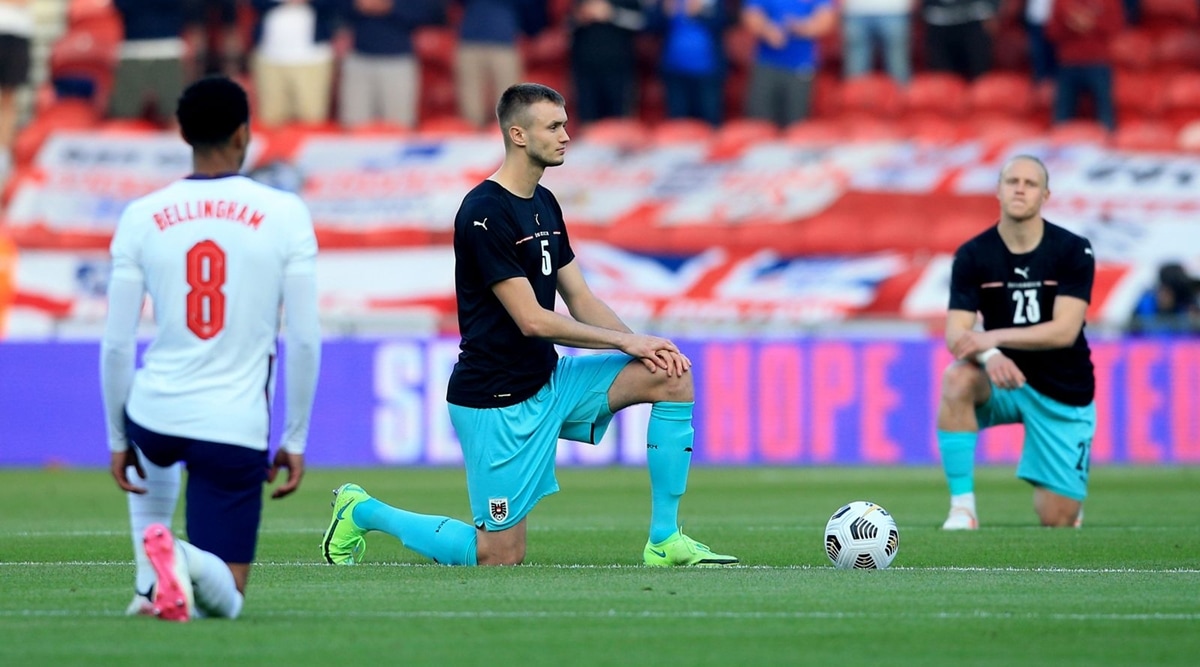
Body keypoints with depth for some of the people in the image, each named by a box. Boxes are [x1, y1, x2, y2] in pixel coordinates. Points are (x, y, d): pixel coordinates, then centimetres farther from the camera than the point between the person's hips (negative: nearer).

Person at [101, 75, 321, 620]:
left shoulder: (141, 217, -1)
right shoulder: (285, 214, -4)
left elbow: (116, 345, 1)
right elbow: (305, 341, -4)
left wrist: (118, 441, 13)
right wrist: (295, 441, 6)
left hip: (155, 418, 2)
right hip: (237, 432, -2)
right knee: (225, 601, 7)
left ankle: (151, 584, 21)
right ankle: (189, 560, -28)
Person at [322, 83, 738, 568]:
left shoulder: (544, 204, 10)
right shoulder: (484, 213, -19)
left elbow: (581, 300, 11)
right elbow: (531, 320, -22)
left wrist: (642, 344, -6)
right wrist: (626, 342, -16)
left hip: (549, 380, 9)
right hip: (497, 400, -8)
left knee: (673, 378, -6)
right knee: (500, 558, -4)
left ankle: (664, 542, -2)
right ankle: (362, 512, 17)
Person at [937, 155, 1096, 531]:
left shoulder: (1073, 252, -11)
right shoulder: (972, 256, -7)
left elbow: (1064, 330, -21)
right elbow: (955, 334, -14)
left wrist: (993, 337, -32)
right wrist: (988, 356, -37)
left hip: (1064, 392, -1)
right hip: (1004, 382, 1)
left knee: (1057, 522, -5)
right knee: (957, 379, -35)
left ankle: (1068, 495, 35)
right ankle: (962, 508, -28)